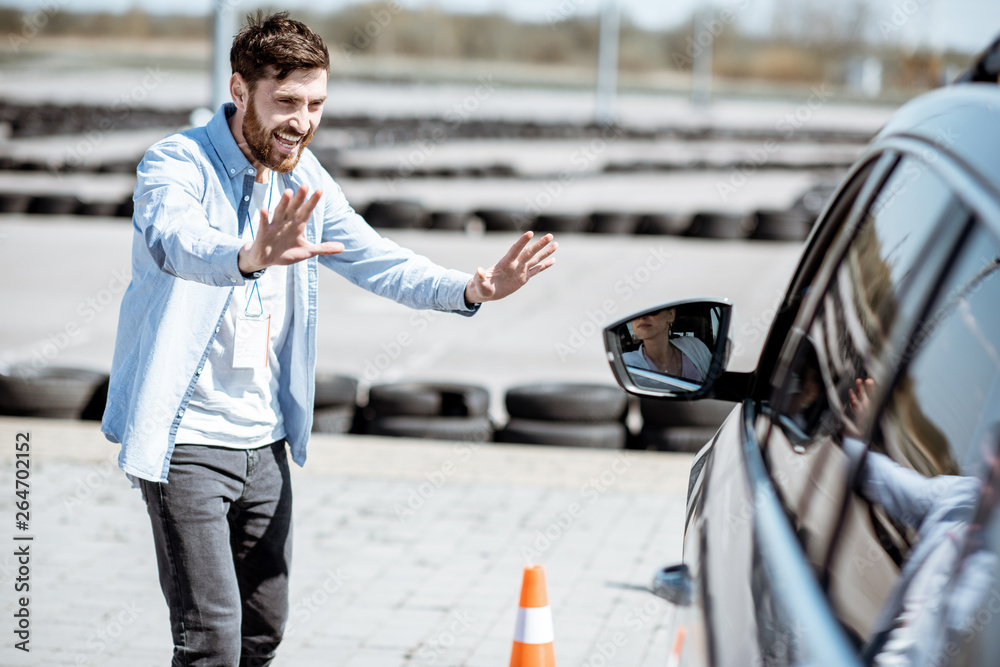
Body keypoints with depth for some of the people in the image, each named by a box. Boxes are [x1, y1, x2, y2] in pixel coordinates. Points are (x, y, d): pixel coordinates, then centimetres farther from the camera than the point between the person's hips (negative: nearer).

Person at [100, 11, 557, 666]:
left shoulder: (302, 177, 7)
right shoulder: (177, 163, -16)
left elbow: (374, 257, 8)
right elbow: (174, 240, -37)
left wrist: (470, 289, -11)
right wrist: (250, 258, -60)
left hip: (264, 439, 7)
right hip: (185, 437, -7)